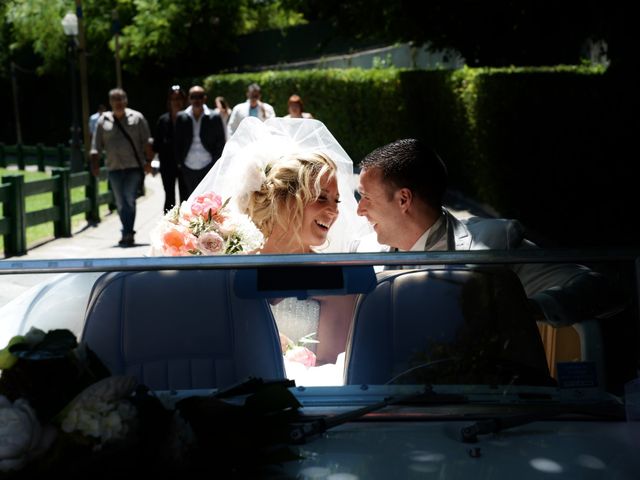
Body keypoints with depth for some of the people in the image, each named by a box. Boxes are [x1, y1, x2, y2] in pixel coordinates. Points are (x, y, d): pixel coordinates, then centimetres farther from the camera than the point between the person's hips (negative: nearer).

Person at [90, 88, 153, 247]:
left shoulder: (137, 118, 4)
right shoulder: (103, 121, 9)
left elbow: (147, 142, 1)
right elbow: (96, 146, 8)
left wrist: (148, 161, -8)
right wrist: (95, 164, -2)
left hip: (134, 166, -3)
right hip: (114, 167, 3)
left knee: (129, 200, -12)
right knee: (121, 203, 6)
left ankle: (127, 234, -10)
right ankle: (128, 234, 18)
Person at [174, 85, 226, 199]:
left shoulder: (214, 117, 1)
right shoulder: (182, 117, 6)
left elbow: (220, 143, 3)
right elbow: (177, 143, 9)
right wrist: (179, 163, 2)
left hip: (208, 167, -2)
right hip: (188, 168, 2)